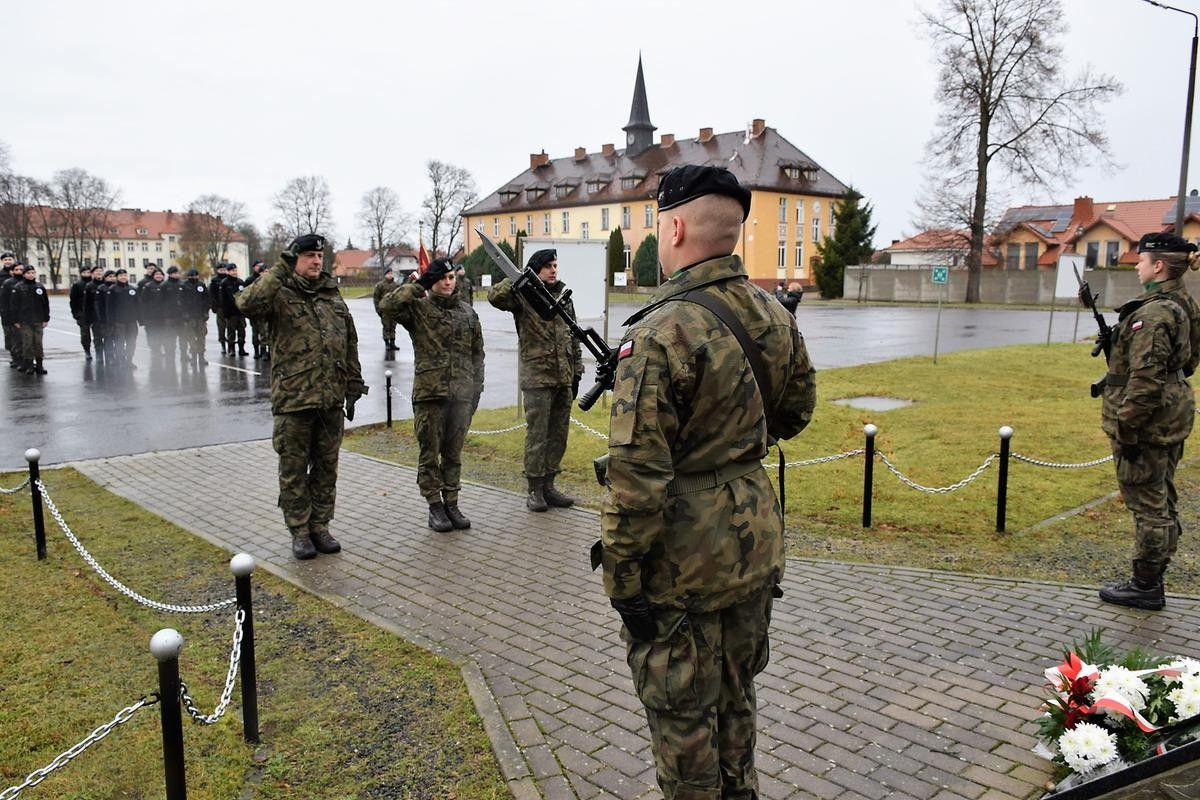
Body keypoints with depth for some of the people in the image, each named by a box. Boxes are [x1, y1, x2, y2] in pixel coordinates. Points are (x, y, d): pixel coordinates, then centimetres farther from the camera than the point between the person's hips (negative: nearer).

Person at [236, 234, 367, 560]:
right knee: (294, 469, 5)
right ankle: (299, 531, 16)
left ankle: (320, 526, 25)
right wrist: (279, 270, -24)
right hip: (293, 400, -4)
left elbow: (350, 346, 16)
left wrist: (354, 387, 12)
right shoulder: (280, 295, -3)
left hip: (331, 400, 5)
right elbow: (246, 304, -26)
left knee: (326, 467, 12)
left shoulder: (334, 298, 12)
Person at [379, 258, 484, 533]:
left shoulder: (467, 312, 13)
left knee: (454, 453, 11)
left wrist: (476, 386, 11)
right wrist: (417, 285, -15)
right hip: (429, 393, -3)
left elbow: (477, 352, 16)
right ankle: (435, 507, 14)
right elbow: (387, 305, -20)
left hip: (461, 394, 3)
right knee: (430, 453, 4)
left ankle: (451, 504, 20)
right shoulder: (418, 309, -1)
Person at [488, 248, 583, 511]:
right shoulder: (524, 295, -3)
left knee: (559, 434, 10)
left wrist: (576, 372, 14)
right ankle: (534, 489, 9)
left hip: (563, 379, 6)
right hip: (537, 378, -6)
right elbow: (495, 297, -22)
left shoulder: (564, 297, 14)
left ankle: (548, 485, 21)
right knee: (537, 434, -1)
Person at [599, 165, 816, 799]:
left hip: (684, 562, -7)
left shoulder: (662, 333, -23)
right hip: (757, 542, 8)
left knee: (682, 712, 12)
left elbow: (637, 474, -24)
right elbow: (796, 410, 16)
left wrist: (622, 577, -15)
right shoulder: (774, 315, 0)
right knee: (735, 694, 26)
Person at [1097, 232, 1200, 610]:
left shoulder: (1154, 313, -22)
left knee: (1147, 505, 0)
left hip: (1147, 421, -10)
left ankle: (1145, 587, 12)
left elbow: (1145, 379, -25)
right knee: (1162, 501, 17)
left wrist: (1127, 429, -21)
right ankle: (1152, 579, 30)